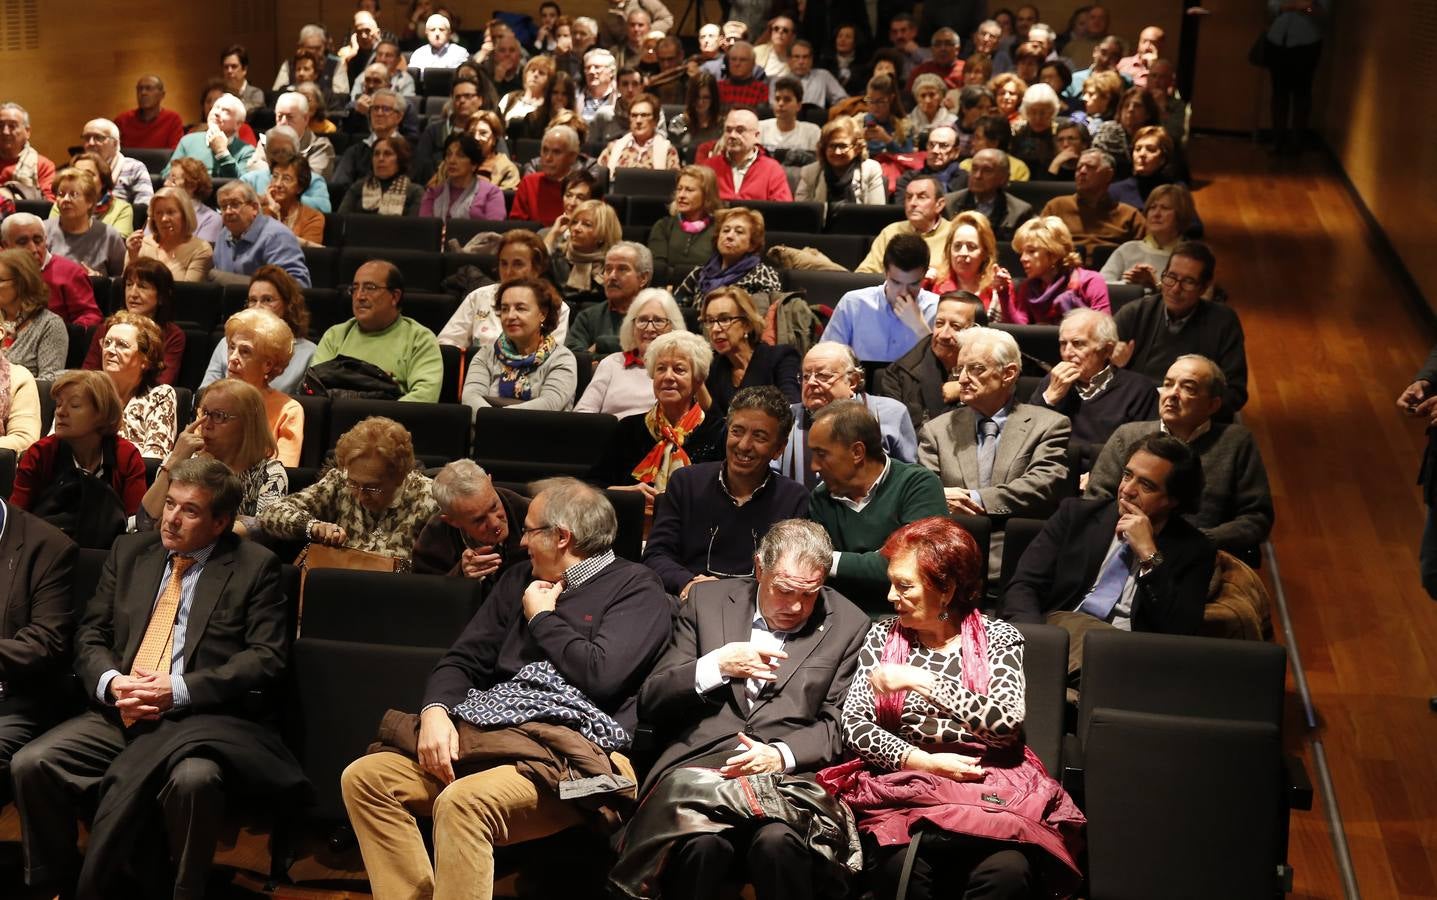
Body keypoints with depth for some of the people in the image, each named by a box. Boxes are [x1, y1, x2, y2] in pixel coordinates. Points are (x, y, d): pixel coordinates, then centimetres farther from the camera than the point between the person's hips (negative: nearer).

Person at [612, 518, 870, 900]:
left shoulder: (848, 625, 10)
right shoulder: (708, 601, 13)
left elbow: (837, 724, 8)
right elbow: (650, 701, 11)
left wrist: (781, 754, -11)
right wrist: (716, 666, -5)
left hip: (789, 773, 0)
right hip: (699, 766, 1)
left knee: (777, 840, -36)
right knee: (703, 843, -34)